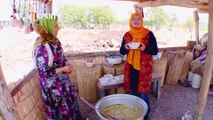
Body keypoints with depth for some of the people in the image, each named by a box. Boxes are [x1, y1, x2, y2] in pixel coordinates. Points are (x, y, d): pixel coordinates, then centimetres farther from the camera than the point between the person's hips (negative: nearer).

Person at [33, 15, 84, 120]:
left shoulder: (55, 41, -2)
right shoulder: (41, 48, -26)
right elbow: (43, 72, -23)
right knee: (61, 108, 13)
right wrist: (63, 69, -20)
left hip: (63, 80, 8)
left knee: (71, 101, 23)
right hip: (52, 85, -7)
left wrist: (67, 64, -8)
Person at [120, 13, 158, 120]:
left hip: (144, 68, -3)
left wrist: (145, 48, -23)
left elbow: (155, 51, -4)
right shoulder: (127, 35, 6)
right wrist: (125, 48, -14)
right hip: (130, 67, 4)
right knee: (133, 92, 13)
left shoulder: (149, 34, -5)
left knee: (143, 93, -1)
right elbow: (121, 51, 8)